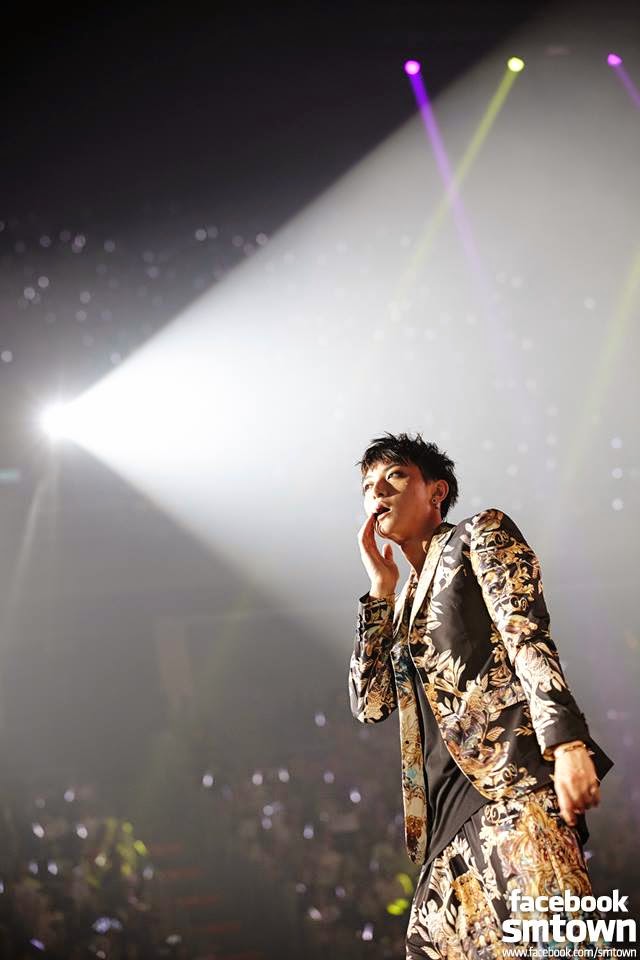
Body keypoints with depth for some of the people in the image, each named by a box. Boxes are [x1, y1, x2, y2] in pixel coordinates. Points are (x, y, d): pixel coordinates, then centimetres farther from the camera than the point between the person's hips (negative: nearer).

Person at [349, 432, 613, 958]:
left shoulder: (480, 535, 10)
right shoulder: (406, 602, 29)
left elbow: (528, 638, -5)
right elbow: (370, 704, 19)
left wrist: (567, 745, -20)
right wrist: (381, 591, 18)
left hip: (512, 776, -7)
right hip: (449, 804, 7)